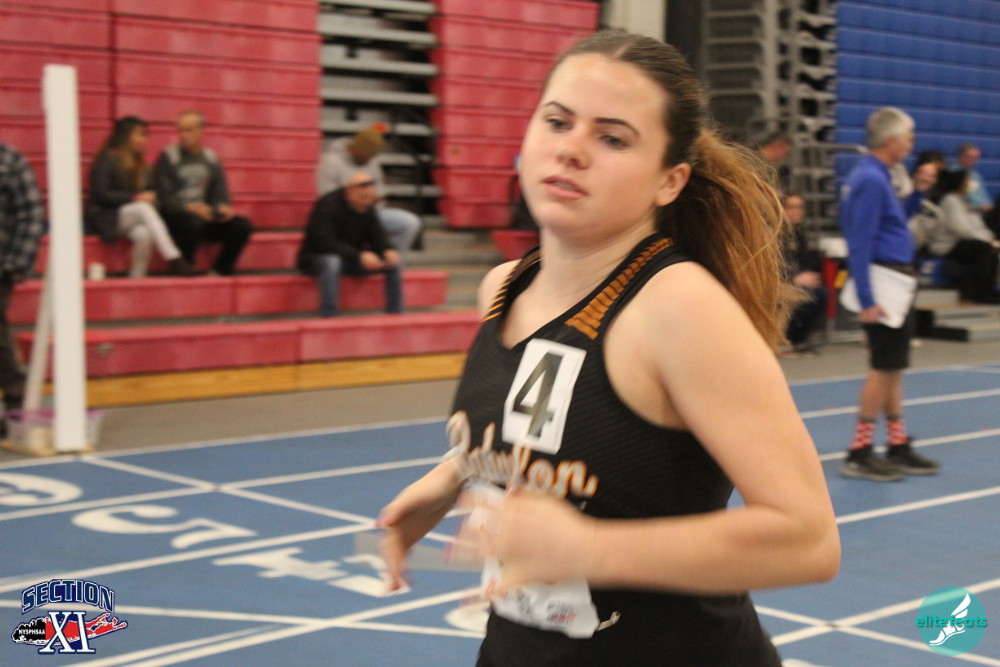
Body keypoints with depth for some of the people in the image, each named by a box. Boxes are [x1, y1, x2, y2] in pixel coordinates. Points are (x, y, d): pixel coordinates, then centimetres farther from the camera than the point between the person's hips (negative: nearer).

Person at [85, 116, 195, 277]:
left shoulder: (141, 164, 15)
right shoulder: (108, 159, -5)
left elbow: (149, 190, 20)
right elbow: (101, 194, -13)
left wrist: (150, 196, -4)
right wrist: (135, 198, -18)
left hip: (132, 219, 5)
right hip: (105, 217, -5)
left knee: (143, 233, -33)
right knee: (143, 208, -34)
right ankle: (174, 260, -43)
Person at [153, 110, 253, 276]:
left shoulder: (210, 158, 13)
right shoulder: (168, 157, -2)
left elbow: (220, 194, 11)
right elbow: (163, 198, -9)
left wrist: (224, 207, -14)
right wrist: (191, 208, -25)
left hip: (204, 214, 5)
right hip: (175, 215, -5)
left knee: (243, 226, -18)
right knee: (194, 222, -39)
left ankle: (219, 271, -7)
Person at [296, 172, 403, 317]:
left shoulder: (367, 207, 0)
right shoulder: (327, 205, -21)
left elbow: (377, 238, 2)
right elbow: (325, 243, -30)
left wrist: (387, 251, -22)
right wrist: (359, 256, -39)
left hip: (352, 259, 6)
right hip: (317, 257, -6)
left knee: (395, 263, -10)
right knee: (331, 262, -43)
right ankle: (329, 317, -40)